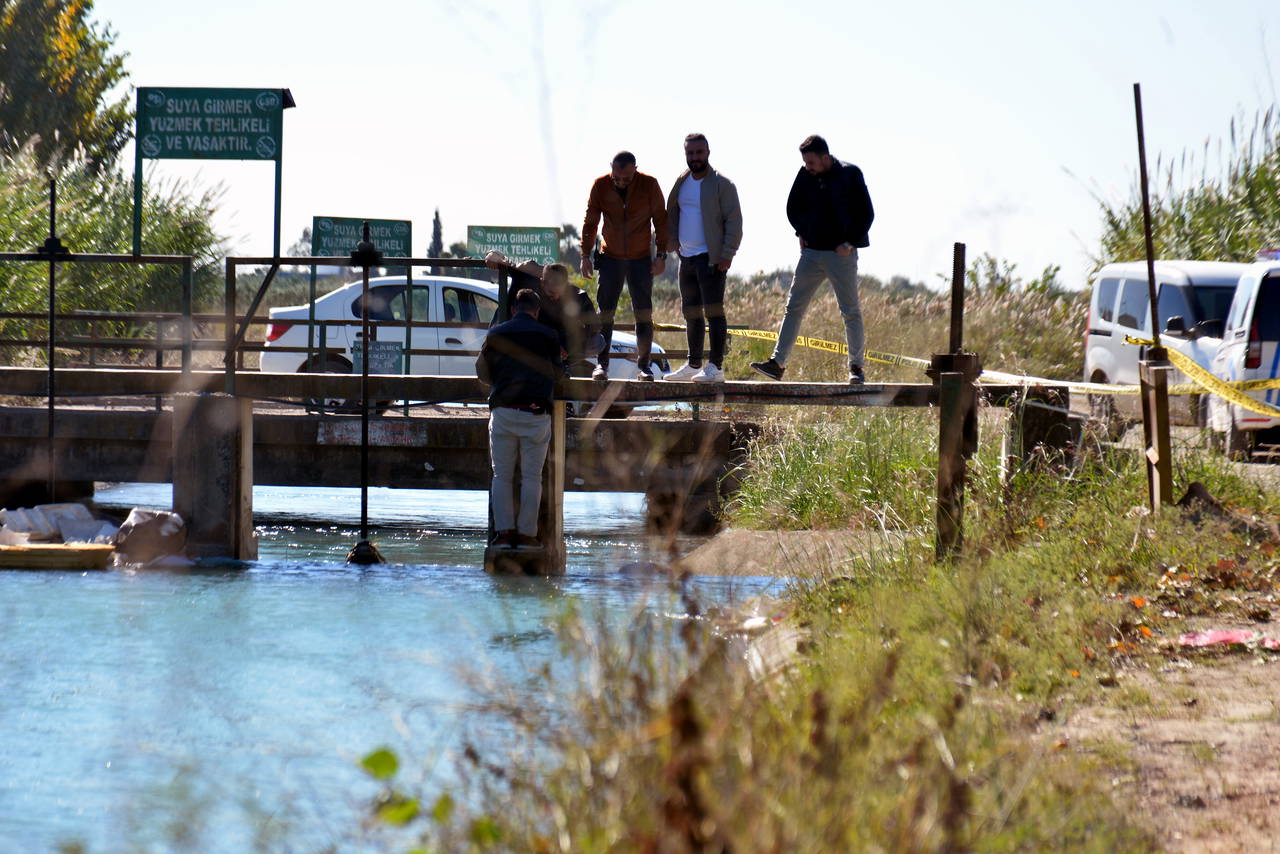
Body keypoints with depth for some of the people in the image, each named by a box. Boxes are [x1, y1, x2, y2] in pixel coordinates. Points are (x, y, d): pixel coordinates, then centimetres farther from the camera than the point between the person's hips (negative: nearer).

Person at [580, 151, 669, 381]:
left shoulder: (649, 185, -9)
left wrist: (661, 254, -6)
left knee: (644, 313, -1)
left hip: (641, 259, -1)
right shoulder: (600, 186, -7)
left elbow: (661, 221, -1)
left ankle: (643, 366, 4)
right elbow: (590, 222, 1)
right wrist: (586, 255, -2)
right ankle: (602, 365, 2)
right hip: (610, 258, 1)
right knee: (605, 312, -2)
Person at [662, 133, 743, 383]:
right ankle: (694, 365, 20)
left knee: (713, 311, -10)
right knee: (691, 313, 12)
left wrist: (726, 255, -16)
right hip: (687, 257, 7)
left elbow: (734, 222, -10)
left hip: (711, 258, -7)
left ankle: (716, 367, -12)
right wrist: (674, 243, 11)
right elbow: (671, 215, 24)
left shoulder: (722, 184, -7)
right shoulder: (681, 182, 13)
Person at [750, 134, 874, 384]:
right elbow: (793, 207, 20)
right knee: (793, 307, 0)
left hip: (841, 254, -4)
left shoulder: (850, 175, -7)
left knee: (851, 312, 1)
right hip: (811, 252, 4)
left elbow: (866, 214, -5)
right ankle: (777, 363, -1)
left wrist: (850, 242, -12)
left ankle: (856, 367, 9)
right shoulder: (806, 176, 5)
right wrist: (802, 233, 7)